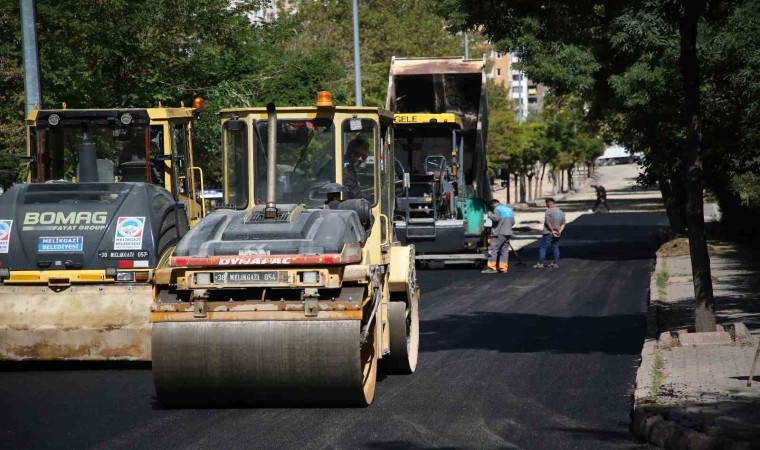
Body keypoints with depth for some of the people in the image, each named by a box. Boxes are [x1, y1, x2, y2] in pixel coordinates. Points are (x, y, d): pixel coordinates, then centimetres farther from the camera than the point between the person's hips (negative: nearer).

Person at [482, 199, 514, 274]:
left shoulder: (497, 209, -6)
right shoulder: (509, 209, 19)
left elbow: (495, 218, -22)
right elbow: (513, 222, 19)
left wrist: (490, 215, -4)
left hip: (499, 233, -8)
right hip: (508, 233, 8)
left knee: (493, 249, -6)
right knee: (504, 250, 11)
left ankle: (492, 267, -11)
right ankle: (504, 268, 9)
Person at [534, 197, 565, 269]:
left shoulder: (549, 211, -12)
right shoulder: (561, 212, 11)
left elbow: (548, 222, -19)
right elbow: (563, 224, 8)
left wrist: (552, 231, -14)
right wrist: (560, 231, -3)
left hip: (548, 233, -7)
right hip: (557, 235, 7)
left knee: (543, 247, -2)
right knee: (555, 248, 12)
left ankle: (540, 263, -3)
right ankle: (554, 263, 14)